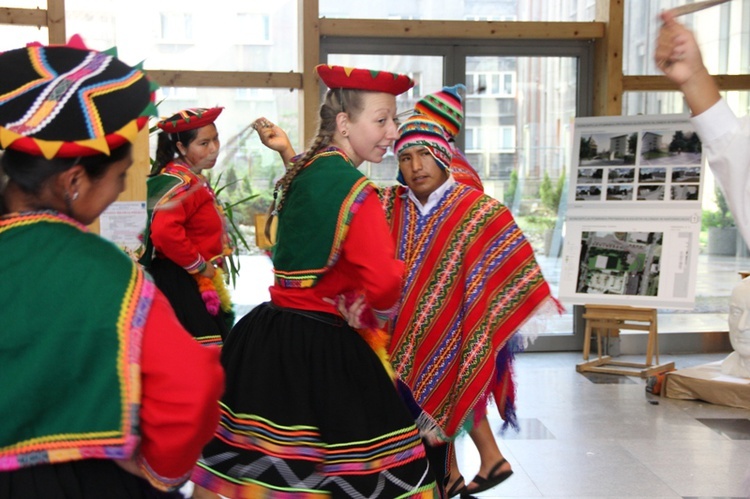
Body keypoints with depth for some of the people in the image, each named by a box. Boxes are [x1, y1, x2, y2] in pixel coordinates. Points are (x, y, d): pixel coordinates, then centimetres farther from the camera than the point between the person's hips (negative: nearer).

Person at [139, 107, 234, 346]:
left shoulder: (192, 179, 14)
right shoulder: (181, 183, -18)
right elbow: (165, 233, -32)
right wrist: (200, 265, -20)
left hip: (195, 282, 10)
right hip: (179, 282, -10)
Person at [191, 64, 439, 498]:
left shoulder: (302, 174, 8)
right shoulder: (355, 190, -18)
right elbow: (385, 283, -26)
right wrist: (370, 309, -5)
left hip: (270, 336, 9)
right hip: (325, 350, -8)